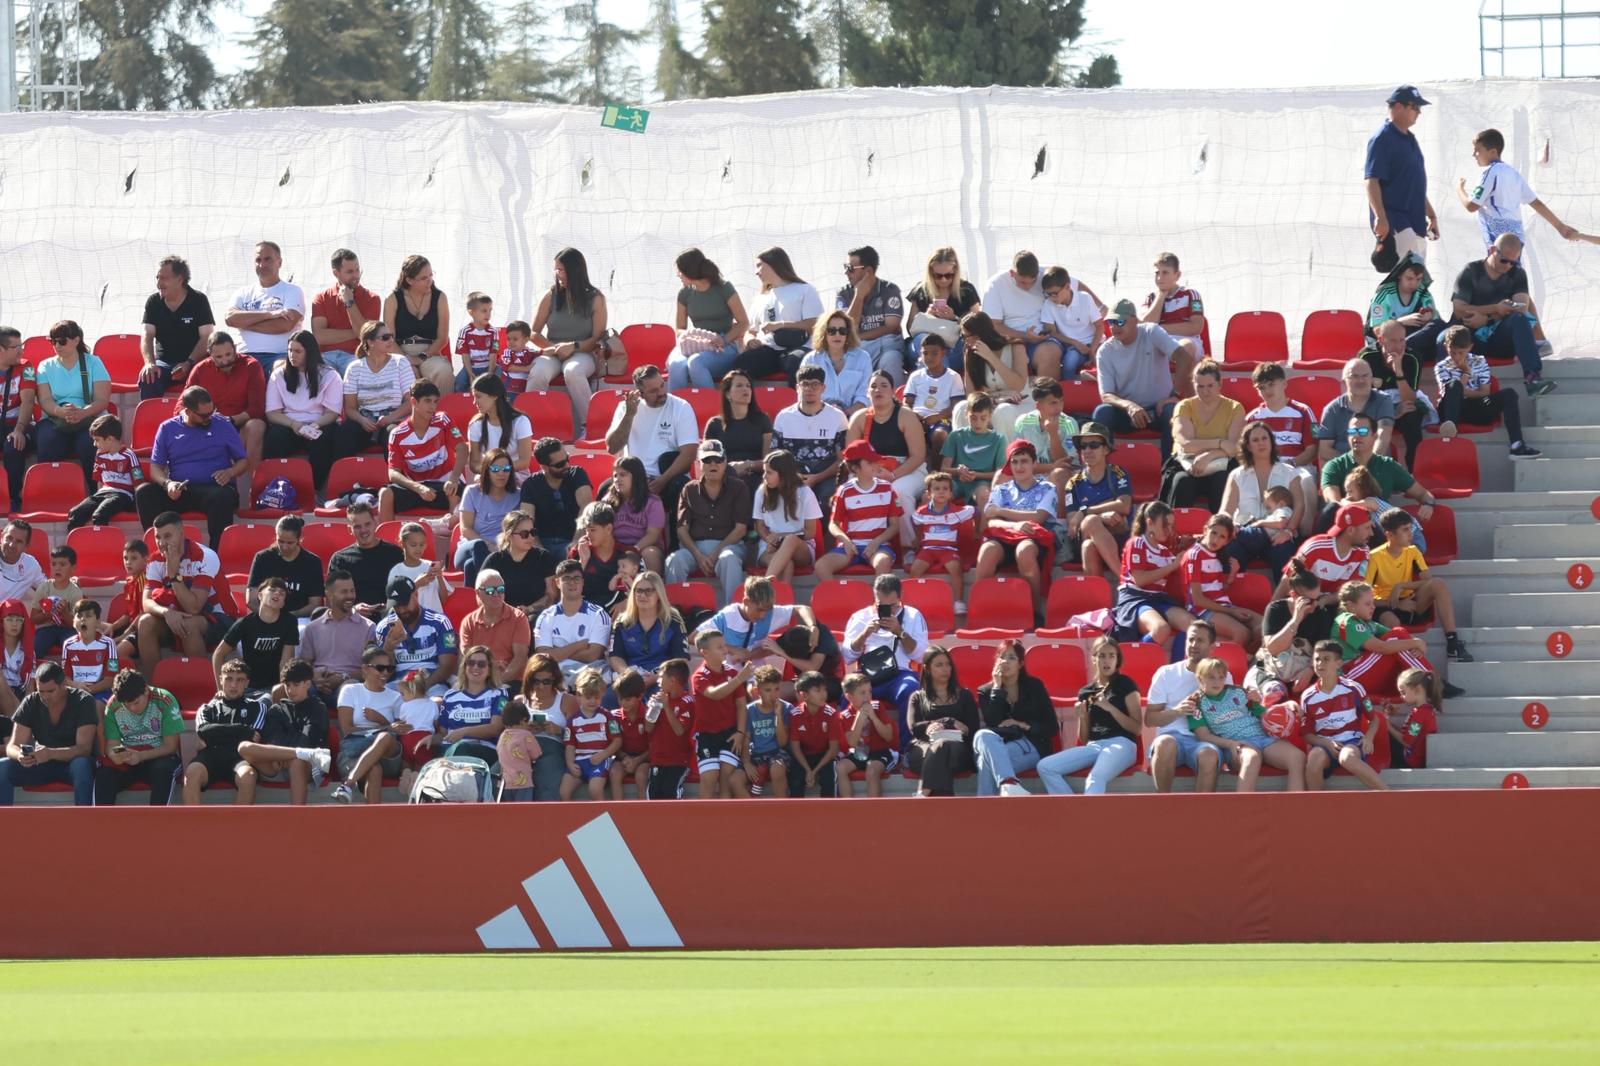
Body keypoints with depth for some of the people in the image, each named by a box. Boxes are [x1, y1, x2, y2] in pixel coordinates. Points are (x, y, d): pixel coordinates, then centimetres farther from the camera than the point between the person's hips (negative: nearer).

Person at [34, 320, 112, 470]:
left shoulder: (93, 363, 9)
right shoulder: (46, 366, 14)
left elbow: (102, 400, -1)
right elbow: (45, 400, 1)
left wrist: (82, 412, -23)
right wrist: (61, 411, -23)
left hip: (89, 418, -1)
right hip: (54, 420, 1)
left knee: (89, 443, -35)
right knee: (48, 442, -34)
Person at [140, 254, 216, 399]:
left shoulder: (198, 300, -1)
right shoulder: (154, 302, 8)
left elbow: (206, 337, -7)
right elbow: (147, 336, 0)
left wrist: (188, 364, -21)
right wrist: (149, 363, -20)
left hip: (193, 363, -2)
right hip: (164, 362, 2)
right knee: (147, 379, -30)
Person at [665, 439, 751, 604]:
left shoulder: (738, 488, 9)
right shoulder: (690, 490, 15)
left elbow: (740, 528, 1)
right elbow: (682, 529, 7)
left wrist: (715, 553, -10)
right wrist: (698, 555, -11)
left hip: (727, 544, -2)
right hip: (695, 545, 2)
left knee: (729, 560, -38)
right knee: (675, 561, -32)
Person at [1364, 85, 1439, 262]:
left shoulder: (1410, 140, 19)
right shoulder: (1382, 140, -9)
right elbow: (1371, 181, -17)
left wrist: (1432, 216, 25)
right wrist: (1380, 218, -26)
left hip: (1416, 222, 9)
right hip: (1395, 223, -9)